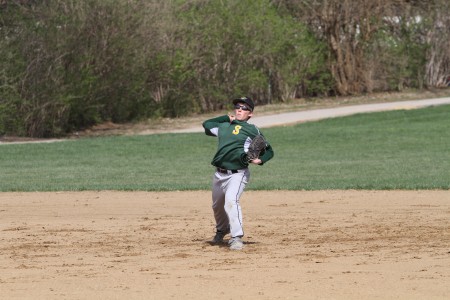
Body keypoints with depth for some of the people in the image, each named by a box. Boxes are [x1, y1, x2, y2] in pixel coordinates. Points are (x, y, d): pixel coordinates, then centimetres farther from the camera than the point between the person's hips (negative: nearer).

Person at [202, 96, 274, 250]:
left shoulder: (253, 130, 2)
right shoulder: (224, 126, 15)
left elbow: (269, 150, 4)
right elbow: (206, 124, 30)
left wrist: (260, 160, -17)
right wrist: (227, 118, 20)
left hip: (237, 174, -6)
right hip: (219, 173, 6)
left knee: (231, 200, -28)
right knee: (217, 205, 19)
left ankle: (237, 237, -27)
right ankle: (222, 231, 47)